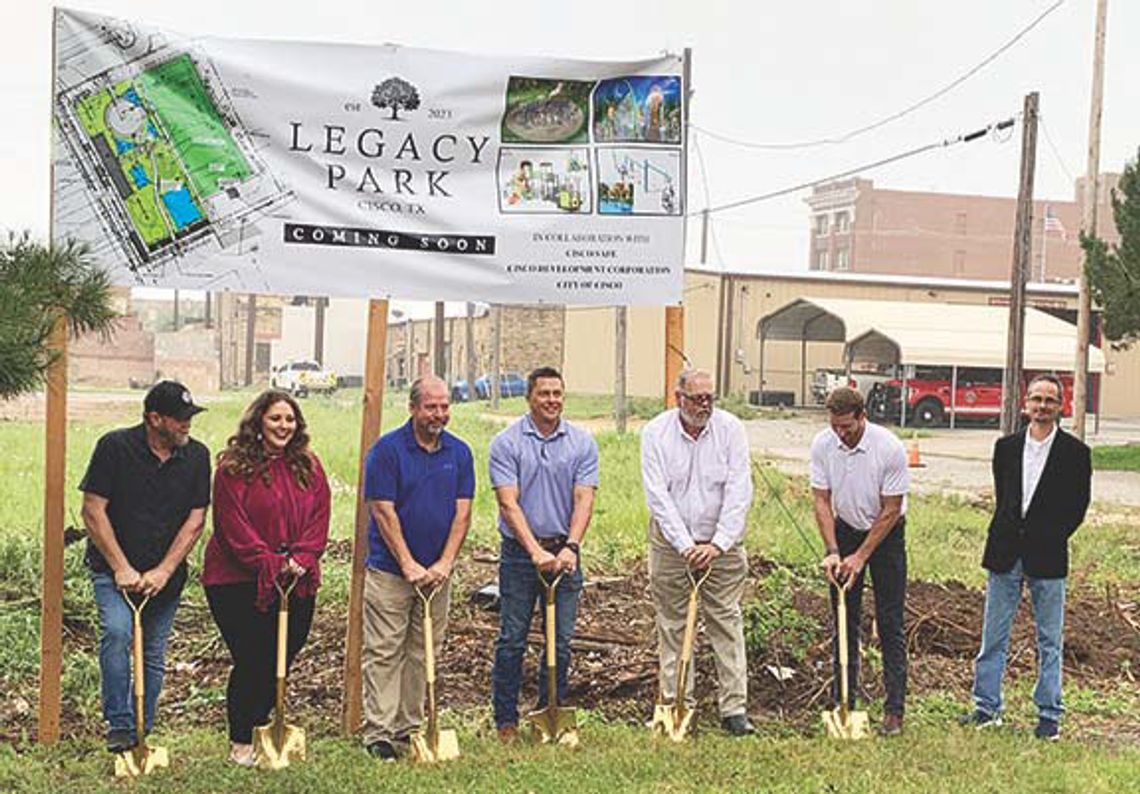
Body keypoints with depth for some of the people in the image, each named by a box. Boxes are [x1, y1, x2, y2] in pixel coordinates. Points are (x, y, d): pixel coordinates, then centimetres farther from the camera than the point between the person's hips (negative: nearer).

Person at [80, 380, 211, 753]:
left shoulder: (197, 456, -1)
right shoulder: (115, 447, -10)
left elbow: (195, 519, -1)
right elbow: (93, 510, -10)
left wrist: (163, 572, -9)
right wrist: (121, 569, -13)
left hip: (166, 573, 3)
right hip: (114, 567, -3)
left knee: (153, 653, 6)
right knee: (117, 631, -23)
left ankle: (143, 734, 17)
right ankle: (118, 725, -16)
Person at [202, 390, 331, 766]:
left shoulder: (309, 466, 10)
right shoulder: (234, 466, -7)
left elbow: (319, 518, 6)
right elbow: (233, 525, -12)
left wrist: (301, 560, -9)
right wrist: (271, 565, -16)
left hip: (297, 583, 5)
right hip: (239, 581, -5)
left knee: (280, 662, 7)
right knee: (251, 661, -5)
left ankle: (258, 731, 25)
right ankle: (240, 744, 10)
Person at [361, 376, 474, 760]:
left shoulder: (459, 452, 5)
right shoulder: (387, 450, -8)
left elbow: (462, 512, 2)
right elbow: (383, 512, -11)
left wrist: (444, 563, -9)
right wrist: (409, 565, -14)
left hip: (437, 573, 4)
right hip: (389, 569, -4)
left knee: (423, 653, 9)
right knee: (384, 653, -3)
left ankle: (410, 729, 18)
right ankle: (378, 734, 0)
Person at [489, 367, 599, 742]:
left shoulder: (582, 443, 2)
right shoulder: (506, 443, -5)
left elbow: (584, 499, -4)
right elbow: (509, 504, -12)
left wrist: (570, 547, -18)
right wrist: (536, 551, -21)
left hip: (564, 553, 2)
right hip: (519, 552, -2)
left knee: (561, 641, 7)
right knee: (512, 640, 2)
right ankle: (506, 720, 14)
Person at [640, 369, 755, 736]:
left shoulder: (731, 429, -5)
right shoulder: (655, 433, -6)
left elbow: (739, 491, -9)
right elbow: (658, 495, -11)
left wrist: (718, 543, -17)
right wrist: (686, 545, -18)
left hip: (721, 545, 0)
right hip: (671, 544, 0)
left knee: (727, 623, -1)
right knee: (672, 626, 5)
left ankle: (734, 709, 2)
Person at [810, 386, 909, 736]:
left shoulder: (890, 448, -24)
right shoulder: (822, 445, -13)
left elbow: (891, 511, -17)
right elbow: (821, 500, -7)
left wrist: (861, 557, -16)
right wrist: (832, 551, -16)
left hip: (886, 534, -3)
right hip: (845, 530, 3)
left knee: (890, 623, -4)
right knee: (844, 621, 4)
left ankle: (894, 709, 0)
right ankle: (843, 703, 12)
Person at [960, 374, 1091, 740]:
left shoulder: (1075, 453, -2)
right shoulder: (1006, 447, 7)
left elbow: (1077, 508, -1)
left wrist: (1047, 540, -7)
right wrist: (1008, 539, 4)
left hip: (1047, 558, -3)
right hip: (1005, 556, 3)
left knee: (1050, 641, 6)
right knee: (993, 636, 7)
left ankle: (1049, 714, 16)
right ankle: (987, 707, 17)